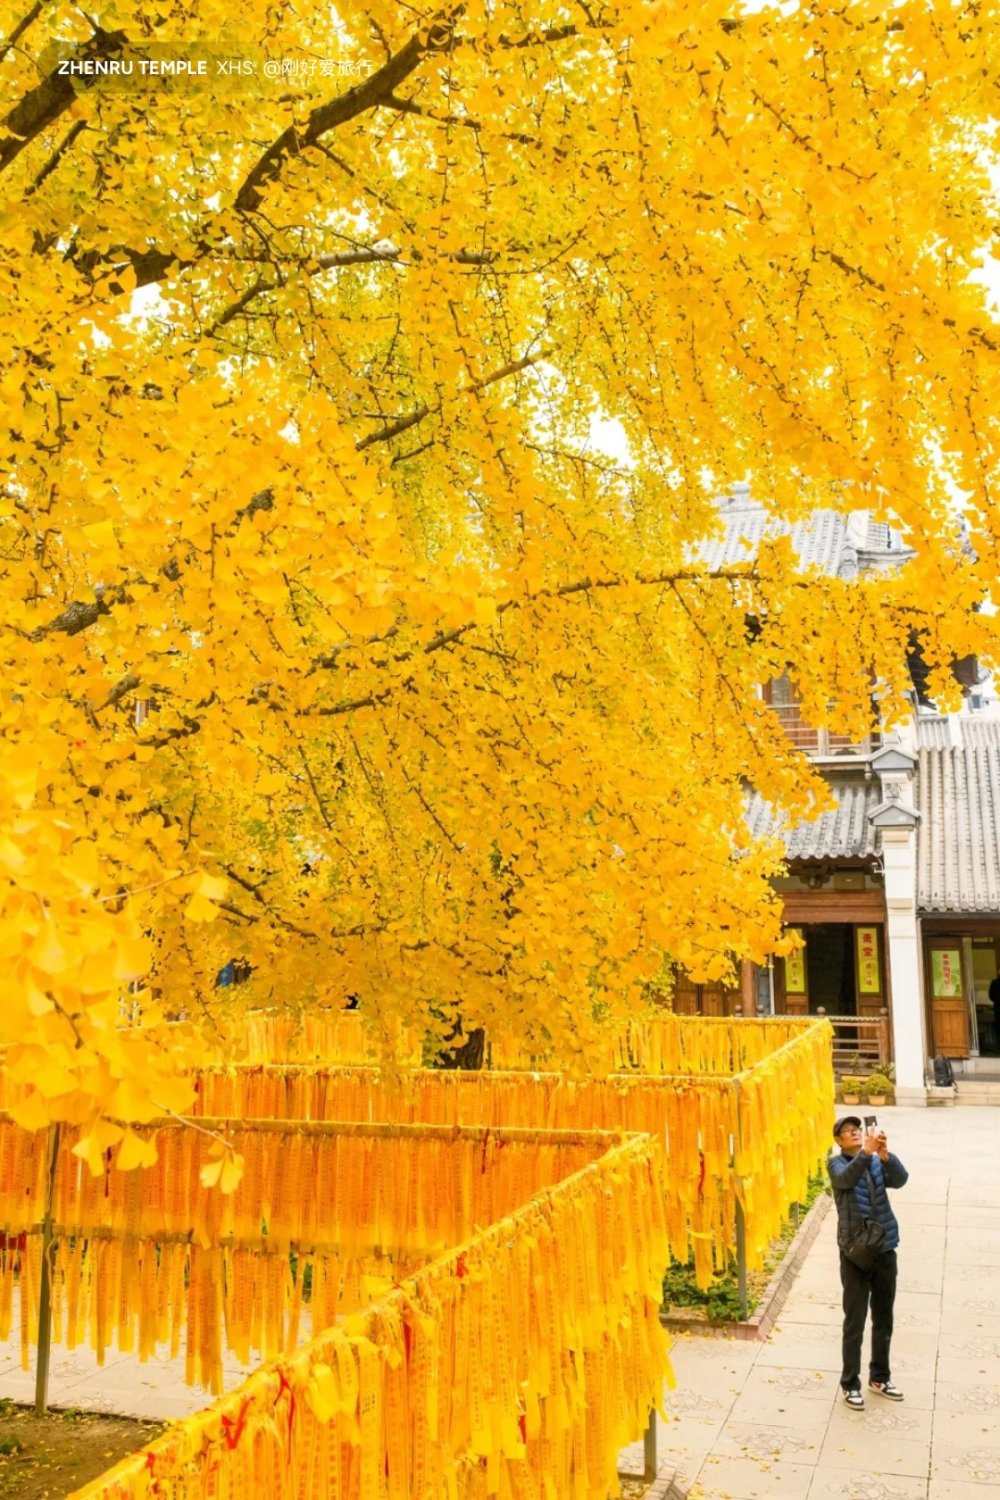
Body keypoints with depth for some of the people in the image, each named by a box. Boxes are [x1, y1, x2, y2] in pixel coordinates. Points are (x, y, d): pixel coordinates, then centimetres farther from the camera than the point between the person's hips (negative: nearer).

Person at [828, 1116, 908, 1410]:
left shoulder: (878, 1162, 4)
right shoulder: (837, 1164, -6)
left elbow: (900, 1179, -15)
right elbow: (847, 1179, -29)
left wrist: (885, 1154, -34)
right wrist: (866, 1152, -42)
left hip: (884, 1249, 4)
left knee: (884, 1319, 16)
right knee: (855, 1322, 2)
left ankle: (880, 1377, 32)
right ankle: (850, 1384, 14)